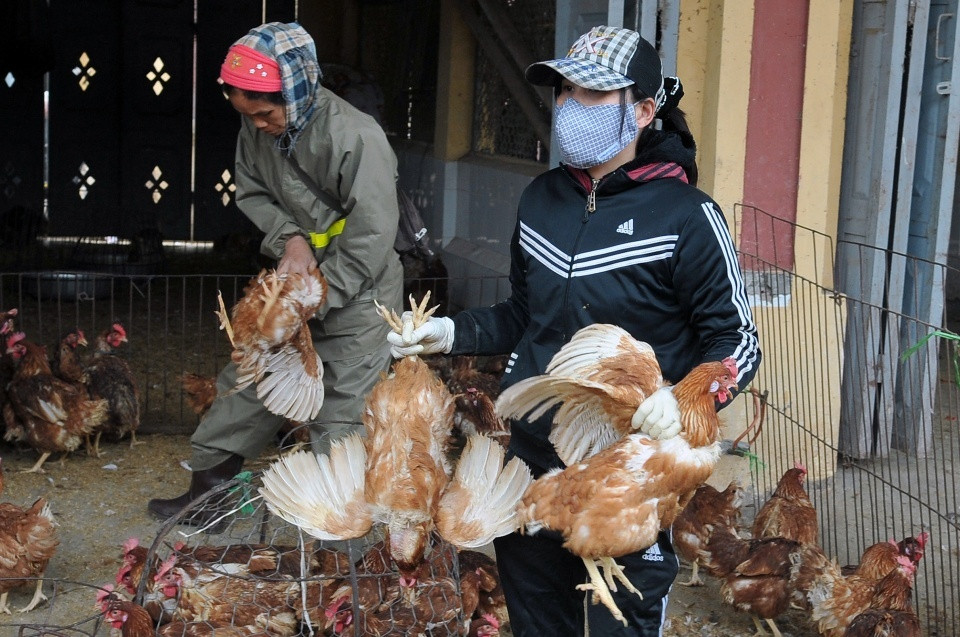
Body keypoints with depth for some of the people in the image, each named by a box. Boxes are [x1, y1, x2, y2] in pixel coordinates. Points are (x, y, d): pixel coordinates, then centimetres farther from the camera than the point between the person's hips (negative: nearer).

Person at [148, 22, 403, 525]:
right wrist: (290, 239, -12)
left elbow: (370, 243, -24)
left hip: (354, 296, -7)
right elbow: (252, 193, 9)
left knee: (341, 423, -2)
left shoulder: (357, 139, -26)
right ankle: (208, 490, 29)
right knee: (245, 382, 13)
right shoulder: (258, 129, -5)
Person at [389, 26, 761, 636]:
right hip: (531, 463, 6)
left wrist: (685, 399, -28)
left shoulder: (685, 216, -13)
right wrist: (452, 332, 2)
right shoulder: (543, 198, 5)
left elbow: (734, 339, -9)